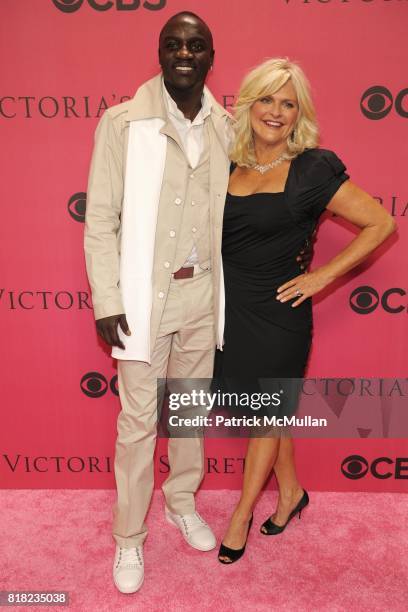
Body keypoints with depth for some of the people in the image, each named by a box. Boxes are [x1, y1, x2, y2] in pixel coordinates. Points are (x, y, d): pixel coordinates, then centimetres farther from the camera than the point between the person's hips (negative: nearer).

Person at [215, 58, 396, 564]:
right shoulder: (229, 165, 3)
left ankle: (241, 515, 34)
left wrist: (322, 275, -12)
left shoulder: (313, 170, -11)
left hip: (276, 312, -5)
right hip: (228, 307, 5)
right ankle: (290, 491, 43)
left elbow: (381, 223, -8)